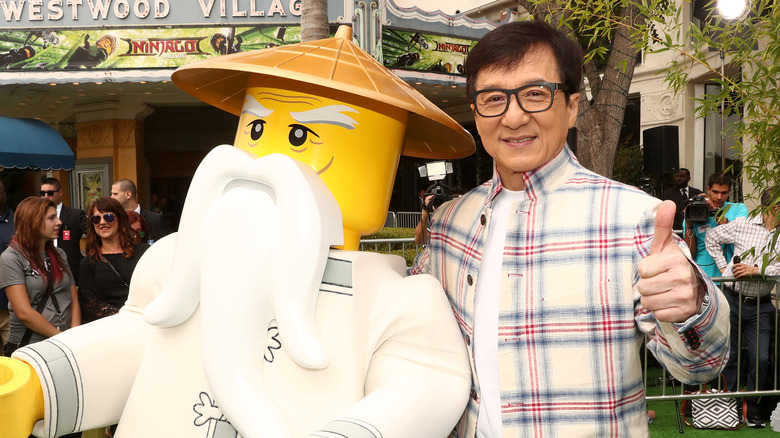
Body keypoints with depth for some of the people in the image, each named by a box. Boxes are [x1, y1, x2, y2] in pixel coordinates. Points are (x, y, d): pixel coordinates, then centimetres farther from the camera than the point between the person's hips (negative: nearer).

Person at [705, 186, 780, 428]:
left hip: (760, 306, 1)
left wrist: (757, 269, -20)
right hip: (732, 299, -1)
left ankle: (752, 410, 15)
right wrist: (723, 267, 7)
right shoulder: (743, 225, -1)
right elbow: (712, 237, 12)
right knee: (729, 356, 5)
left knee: (760, 358, -2)